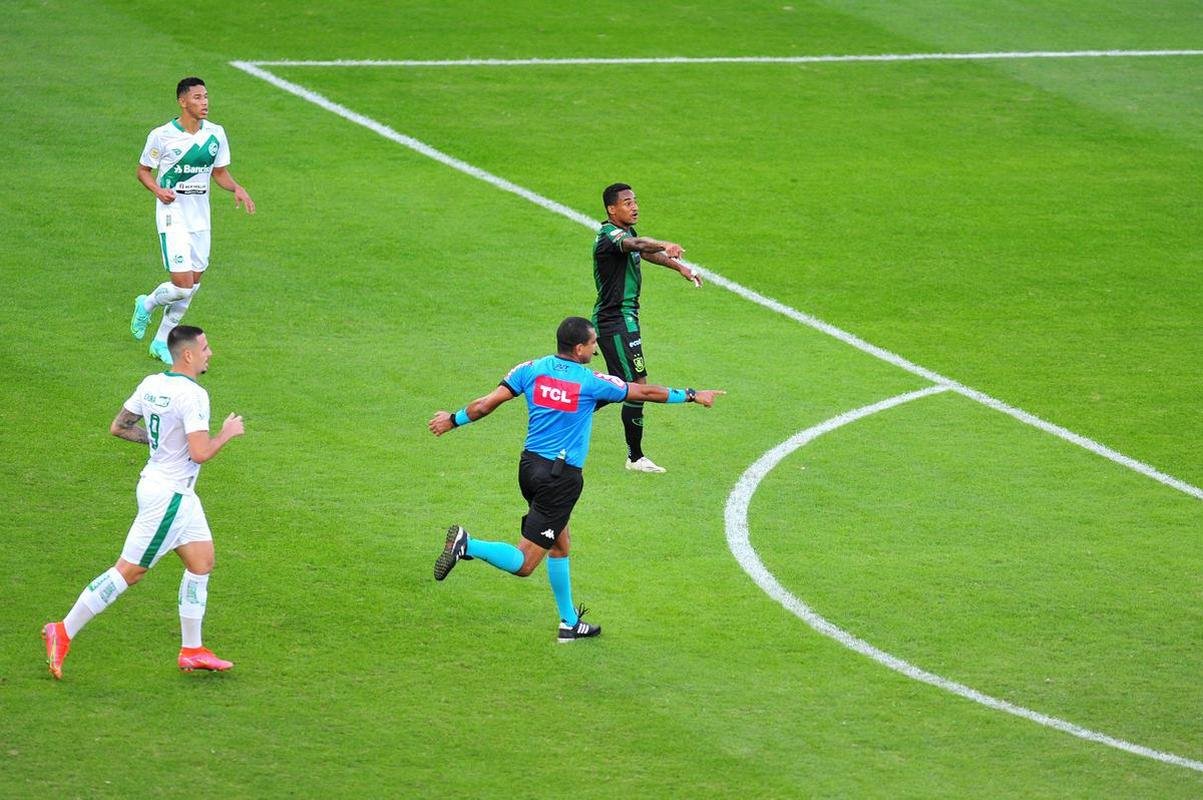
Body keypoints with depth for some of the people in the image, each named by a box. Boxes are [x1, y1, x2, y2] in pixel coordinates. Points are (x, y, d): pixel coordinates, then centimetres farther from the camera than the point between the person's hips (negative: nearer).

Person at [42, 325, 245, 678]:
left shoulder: (151, 384, 4)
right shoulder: (192, 395, -22)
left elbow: (118, 427, 10)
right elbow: (200, 453, -27)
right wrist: (226, 434, -10)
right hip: (168, 494, -10)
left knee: (202, 560, 14)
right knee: (129, 570, -3)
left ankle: (192, 651, 19)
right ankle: (63, 633, 2)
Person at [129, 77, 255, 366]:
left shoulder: (215, 134, 2)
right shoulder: (162, 136, -11)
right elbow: (143, 170, 0)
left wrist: (237, 188, -8)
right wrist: (158, 190, -20)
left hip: (200, 219, 6)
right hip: (173, 216, -5)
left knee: (193, 285, 8)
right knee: (182, 285, -14)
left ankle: (162, 342, 24)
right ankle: (147, 304, 18)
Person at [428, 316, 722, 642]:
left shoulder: (532, 369, 0)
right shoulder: (591, 382, -10)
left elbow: (487, 403, -1)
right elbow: (645, 392, 0)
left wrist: (454, 420, 15)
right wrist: (691, 395, 13)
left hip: (530, 465, 7)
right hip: (561, 477, -7)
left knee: (560, 544, 21)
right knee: (524, 563, -6)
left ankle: (570, 623, 28)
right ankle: (467, 544, -27)